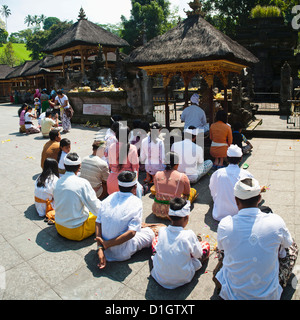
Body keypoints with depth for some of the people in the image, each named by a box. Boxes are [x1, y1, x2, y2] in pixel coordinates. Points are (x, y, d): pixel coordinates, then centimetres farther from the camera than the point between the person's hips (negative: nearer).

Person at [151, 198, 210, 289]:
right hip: (182, 279, -2)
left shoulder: (162, 231, -14)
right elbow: (198, 255, -6)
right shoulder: (189, 235, -24)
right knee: (206, 246, 7)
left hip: (160, 278, 2)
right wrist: (196, 241, 14)